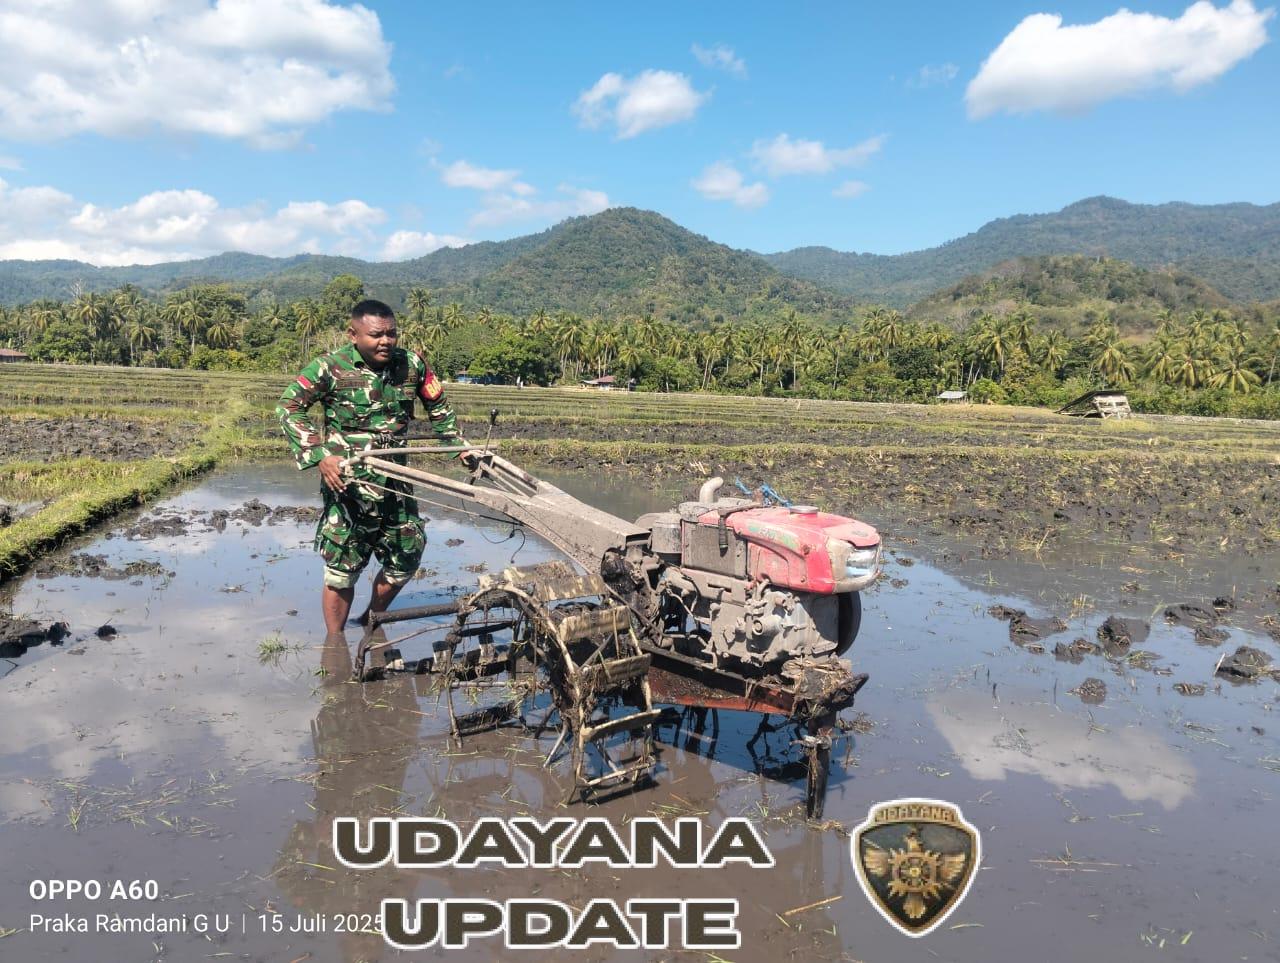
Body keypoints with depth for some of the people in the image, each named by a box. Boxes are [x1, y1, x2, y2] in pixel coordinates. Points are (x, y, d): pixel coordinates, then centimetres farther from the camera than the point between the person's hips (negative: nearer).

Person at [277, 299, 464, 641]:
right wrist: (320, 455, -18)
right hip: (346, 483, -5)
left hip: (395, 483, 5)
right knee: (342, 568, 1)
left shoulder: (412, 364, 1)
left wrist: (460, 445, 14)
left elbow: (439, 407, 17)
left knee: (407, 556, 12)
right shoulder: (330, 367, -11)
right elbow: (288, 407, -9)